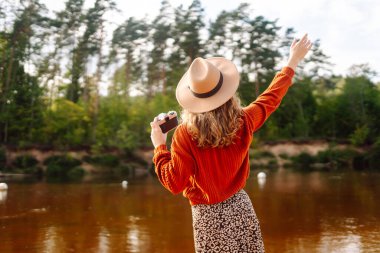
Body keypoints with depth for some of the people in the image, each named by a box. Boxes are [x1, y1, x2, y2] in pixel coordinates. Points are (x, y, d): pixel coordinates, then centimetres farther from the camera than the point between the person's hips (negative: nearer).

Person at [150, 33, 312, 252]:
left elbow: (174, 184, -14)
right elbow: (270, 98, 8)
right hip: (240, 207, 3)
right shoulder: (243, 122, -10)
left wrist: (159, 147, -4)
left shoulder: (185, 134, -19)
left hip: (208, 217, -3)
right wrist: (292, 63, 21)